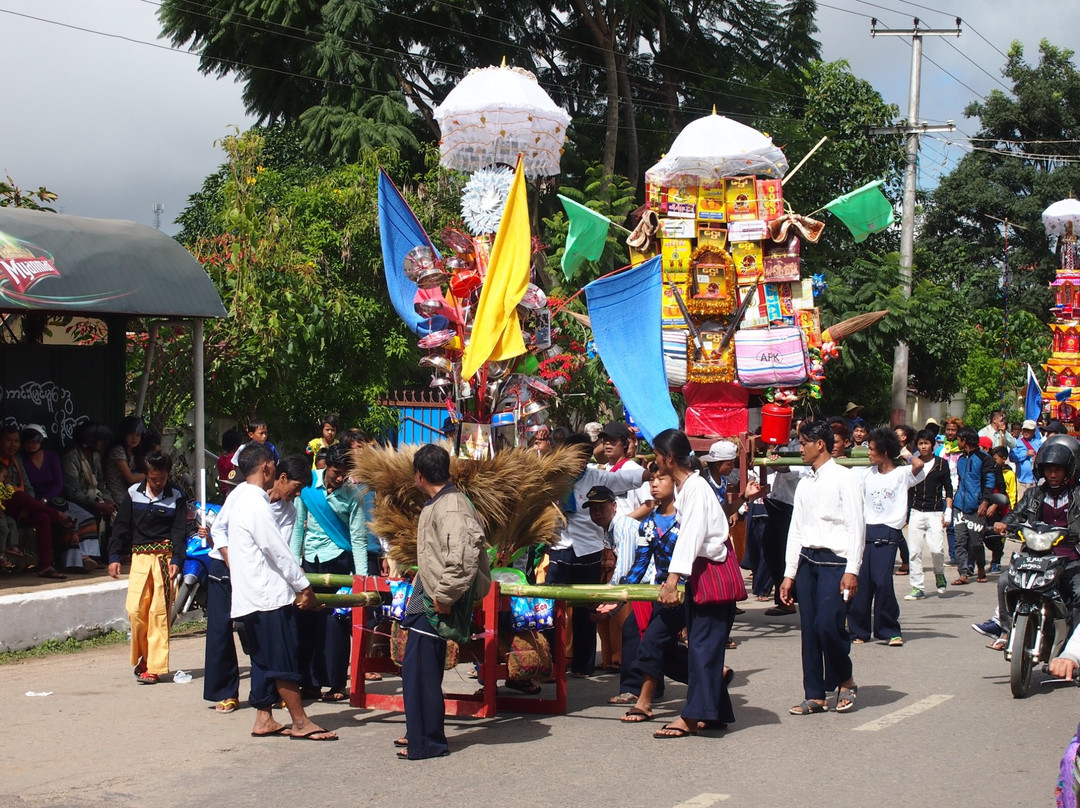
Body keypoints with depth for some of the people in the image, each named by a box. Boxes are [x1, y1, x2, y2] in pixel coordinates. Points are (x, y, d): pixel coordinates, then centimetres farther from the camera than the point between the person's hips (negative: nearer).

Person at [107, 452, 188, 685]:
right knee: (135, 609, -7)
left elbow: (180, 532, -1)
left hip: (165, 556, -2)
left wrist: (176, 560, -15)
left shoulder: (176, 497, 2)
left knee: (159, 612, -5)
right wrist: (114, 556, 1)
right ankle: (142, 657, 15)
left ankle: (155, 666, -1)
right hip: (140, 555, 2)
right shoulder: (133, 493, 6)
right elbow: (121, 526, 9)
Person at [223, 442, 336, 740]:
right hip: (269, 593, -10)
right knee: (284, 660, -4)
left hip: (251, 594, 10)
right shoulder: (256, 506, -18)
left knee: (265, 660, 13)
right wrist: (304, 588, -7)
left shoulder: (238, 497, 12)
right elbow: (279, 552, -16)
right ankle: (300, 723, 0)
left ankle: (264, 720, 16)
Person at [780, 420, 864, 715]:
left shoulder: (844, 479, -4)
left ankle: (845, 681, 6)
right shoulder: (805, 485, 16)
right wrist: (789, 574, 13)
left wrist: (851, 571, -15)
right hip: (807, 561, 7)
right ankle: (815, 696, 9)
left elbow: (856, 527, -8)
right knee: (809, 628, 4)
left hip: (835, 561, -7)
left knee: (827, 623, -17)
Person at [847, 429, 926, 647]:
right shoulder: (868, 475, 15)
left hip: (887, 533, -5)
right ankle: (859, 630, 10)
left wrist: (905, 454, -3)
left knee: (882, 581, -13)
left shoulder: (902, 474, -2)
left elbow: (919, 465, -21)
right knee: (860, 582, 1)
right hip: (866, 531, 5)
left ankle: (890, 631, -1)